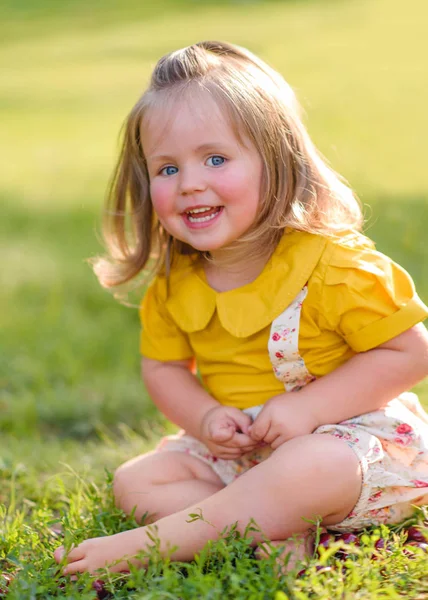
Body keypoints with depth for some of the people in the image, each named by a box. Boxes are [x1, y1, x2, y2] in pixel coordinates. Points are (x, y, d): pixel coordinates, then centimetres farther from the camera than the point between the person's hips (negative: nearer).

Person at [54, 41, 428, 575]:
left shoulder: (333, 265, -19)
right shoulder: (173, 284, -2)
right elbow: (162, 367, 9)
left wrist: (308, 407, -24)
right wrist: (205, 417, -14)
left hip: (350, 435, -6)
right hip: (238, 451, 7)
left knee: (308, 469, -39)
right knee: (135, 482, -8)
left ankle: (153, 543, -32)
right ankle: (278, 532, -25)